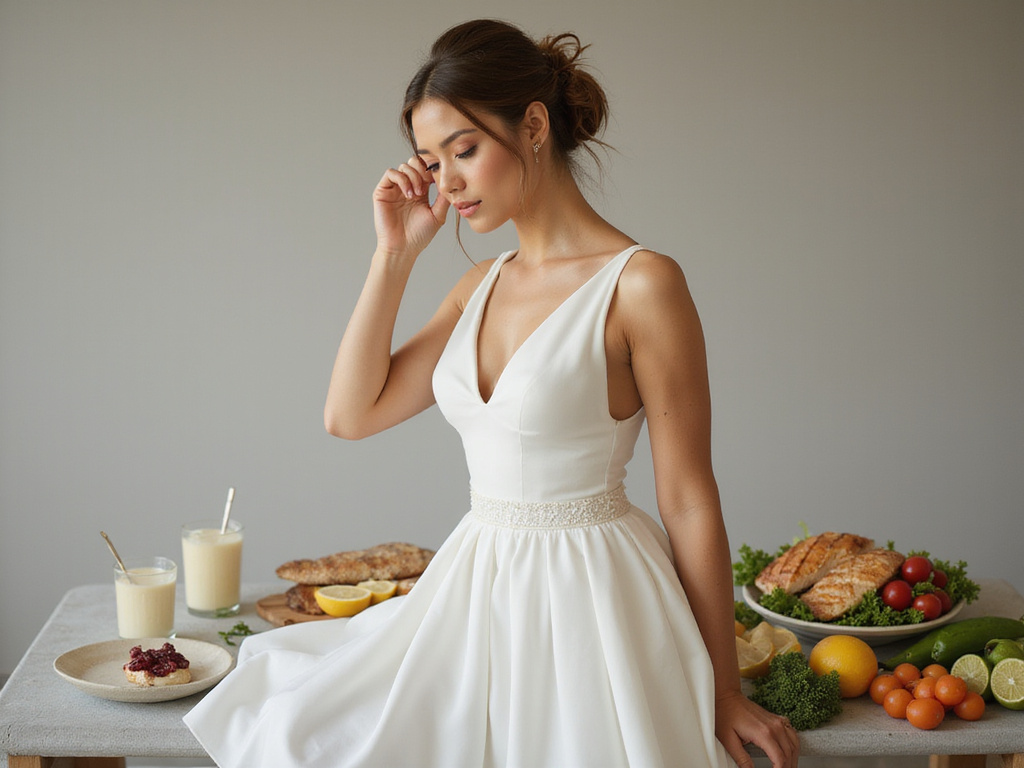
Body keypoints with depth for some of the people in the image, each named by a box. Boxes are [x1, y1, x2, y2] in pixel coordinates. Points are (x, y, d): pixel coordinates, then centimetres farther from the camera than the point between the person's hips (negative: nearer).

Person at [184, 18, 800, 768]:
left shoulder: (640, 284, -14)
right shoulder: (483, 286, 8)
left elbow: (690, 503, -11)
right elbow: (352, 413, 6)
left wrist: (723, 693, -6)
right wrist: (395, 254, 0)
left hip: (589, 597, -6)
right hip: (476, 591, 7)